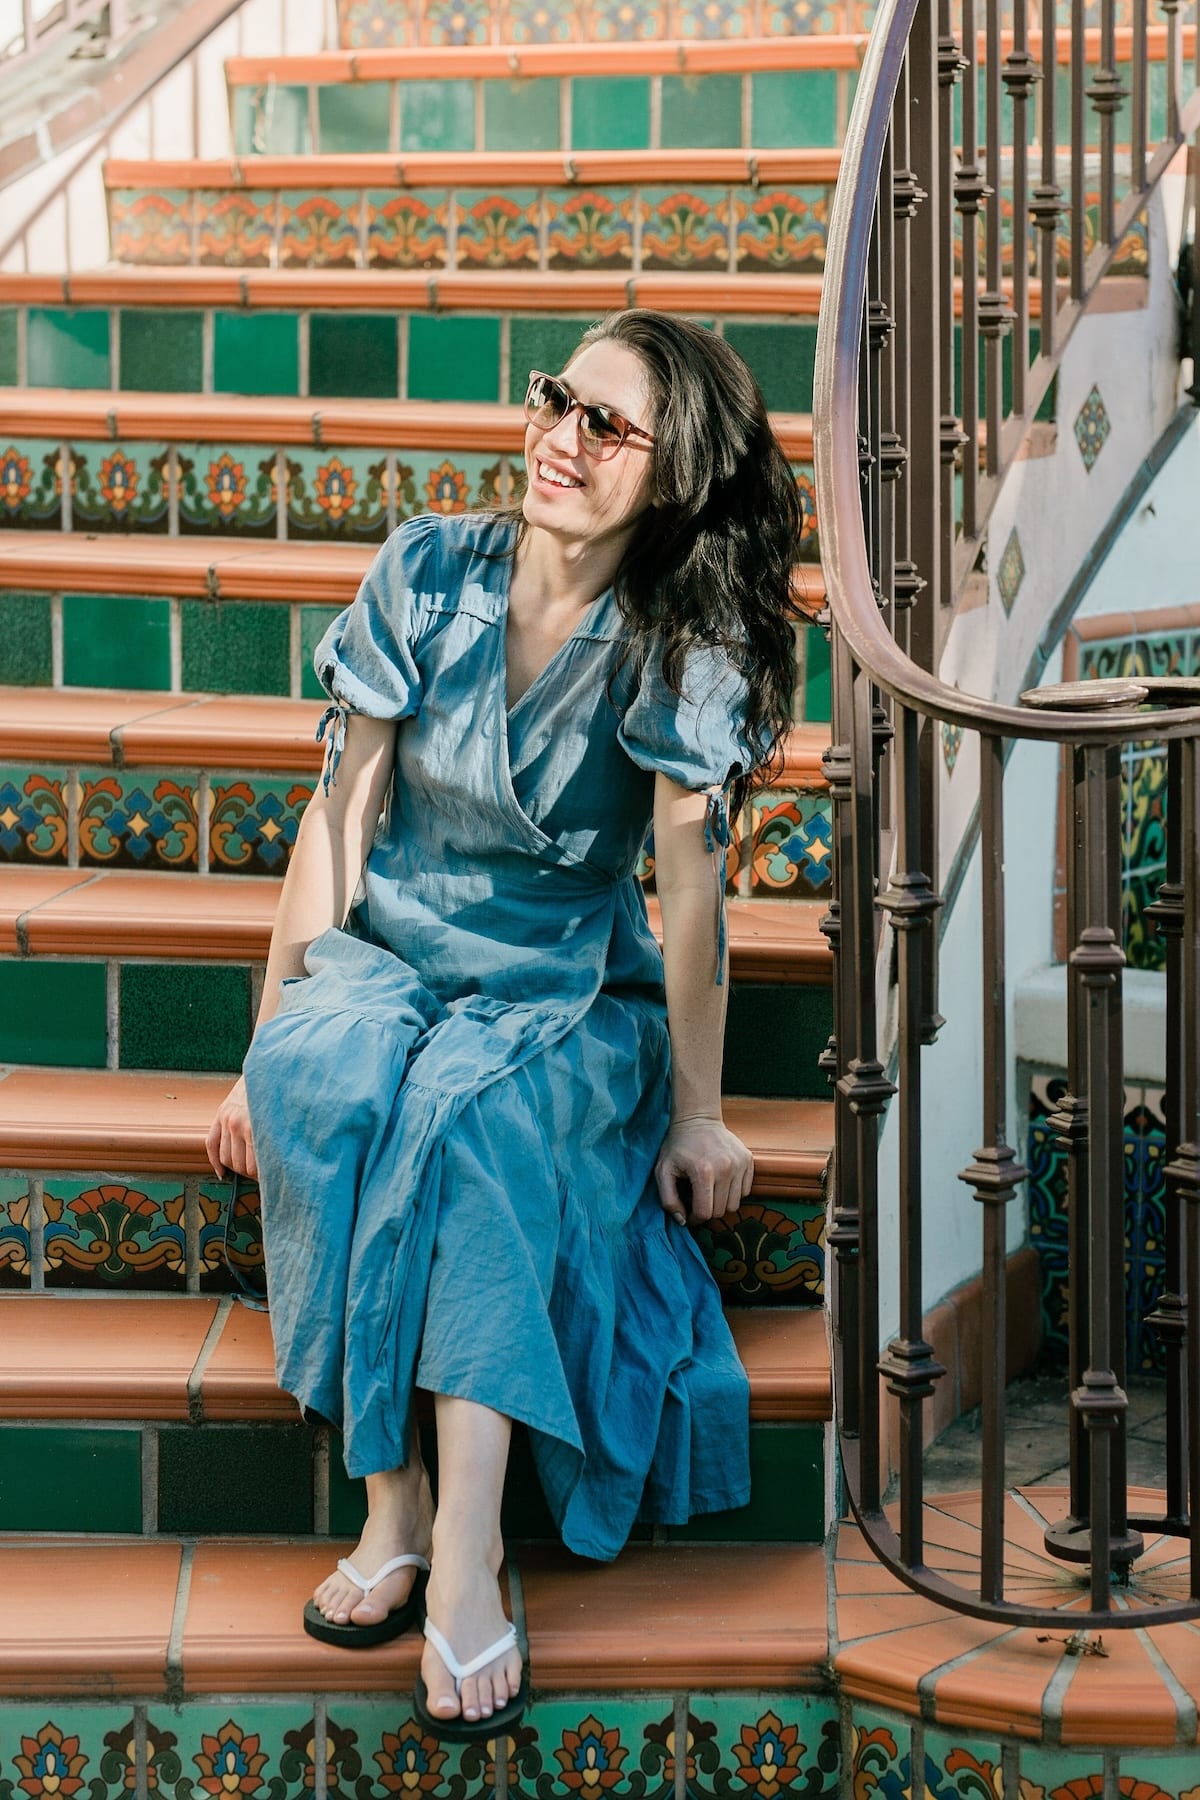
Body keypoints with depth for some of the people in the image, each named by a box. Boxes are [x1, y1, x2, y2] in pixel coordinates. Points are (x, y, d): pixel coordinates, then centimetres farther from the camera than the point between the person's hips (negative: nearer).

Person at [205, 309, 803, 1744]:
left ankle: (465, 1550, -39)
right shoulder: (427, 571, -4)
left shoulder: (683, 647, -9)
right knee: (326, 1089, -34)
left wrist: (697, 1115, -10)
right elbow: (340, 817, -2)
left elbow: (690, 882, -11)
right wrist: (270, 1039, -5)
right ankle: (388, 1497, -29)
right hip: (385, 951, 2)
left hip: (566, 991, -2)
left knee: (473, 1110, -36)